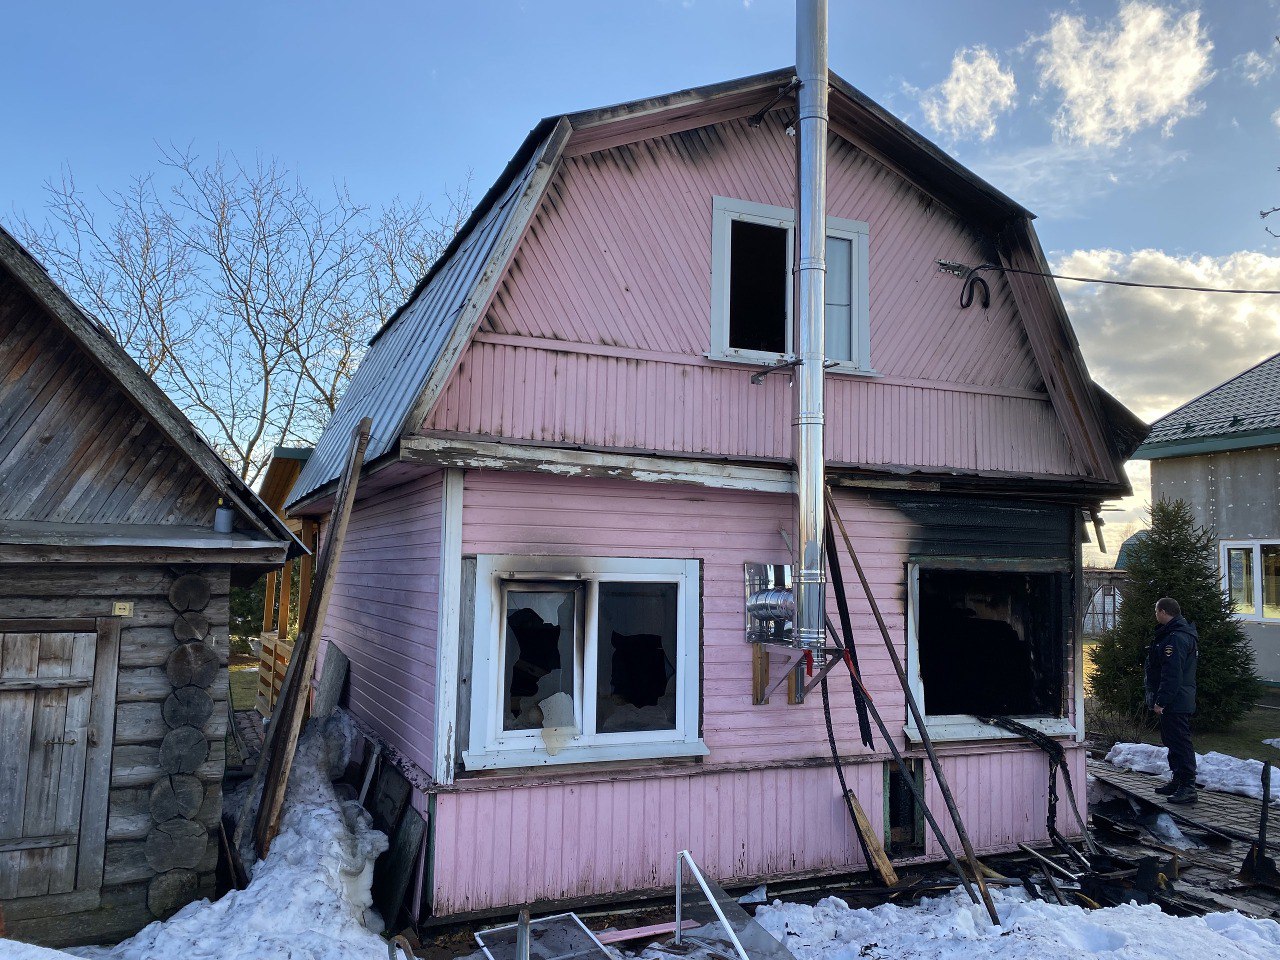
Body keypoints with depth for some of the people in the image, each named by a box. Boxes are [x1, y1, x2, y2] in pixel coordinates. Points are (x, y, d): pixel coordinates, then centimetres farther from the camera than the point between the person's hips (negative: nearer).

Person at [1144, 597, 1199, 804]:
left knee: (1180, 743, -8)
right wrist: (1159, 699, 24)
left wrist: (1160, 701, -22)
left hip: (1175, 702, -11)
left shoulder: (1176, 639, -20)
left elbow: (1172, 675, -25)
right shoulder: (1182, 634, 17)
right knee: (1174, 742, 18)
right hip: (1180, 701, 11)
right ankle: (1178, 781, 28)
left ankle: (1188, 788, -6)